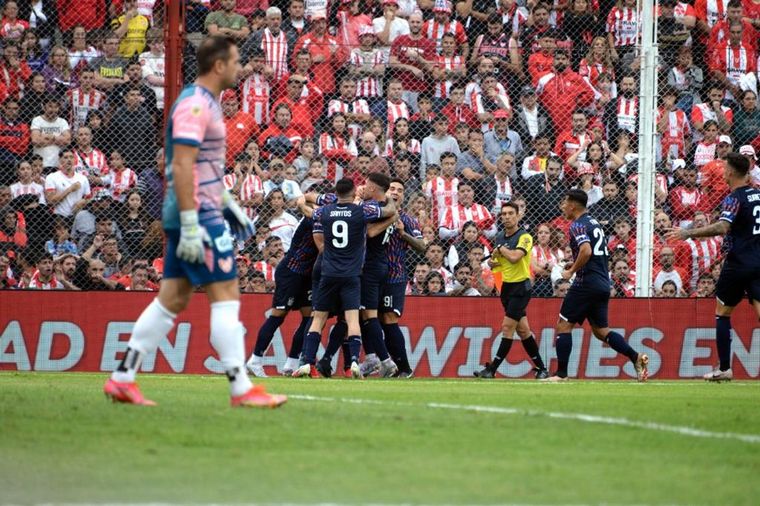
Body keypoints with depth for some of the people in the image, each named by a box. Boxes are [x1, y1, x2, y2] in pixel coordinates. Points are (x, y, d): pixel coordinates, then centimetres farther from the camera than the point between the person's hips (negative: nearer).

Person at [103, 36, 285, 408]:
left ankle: (122, 378, 10)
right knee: (226, 296, -7)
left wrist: (228, 205, 28)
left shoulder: (207, 103, 17)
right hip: (197, 215, -10)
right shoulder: (195, 105, -15)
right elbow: (182, 167, -21)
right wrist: (191, 225, -24)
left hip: (201, 213, 10)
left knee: (172, 299, 9)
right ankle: (241, 389, -6)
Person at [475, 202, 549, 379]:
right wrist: (492, 262, -1)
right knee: (522, 329, 10)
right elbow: (497, 263, 23)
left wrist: (501, 249, -11)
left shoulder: (524, 237, -12)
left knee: (507, 327, -11)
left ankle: (491, 369, -10)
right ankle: (541, 368, 17)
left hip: (520, 286, -8)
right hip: (506, 286, 8)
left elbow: (514, 257, -29)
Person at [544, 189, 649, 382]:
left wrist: (572, 271, -14)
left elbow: (586, 250, -26)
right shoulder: (594, 222, 18)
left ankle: (561, 373, -6)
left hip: (587, 282, -9)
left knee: (563, 325, -2)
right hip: (604, 284, 9)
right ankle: (636, 357, -2)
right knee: (600, 330, 14)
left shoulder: (578, 225, -10)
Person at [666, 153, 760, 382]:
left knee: (722, 311, 11)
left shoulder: (735, 198, -12)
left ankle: (724, 368, 11)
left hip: (738, 262, -5)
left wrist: (688, 233, -26)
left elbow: (722, 227, -27)